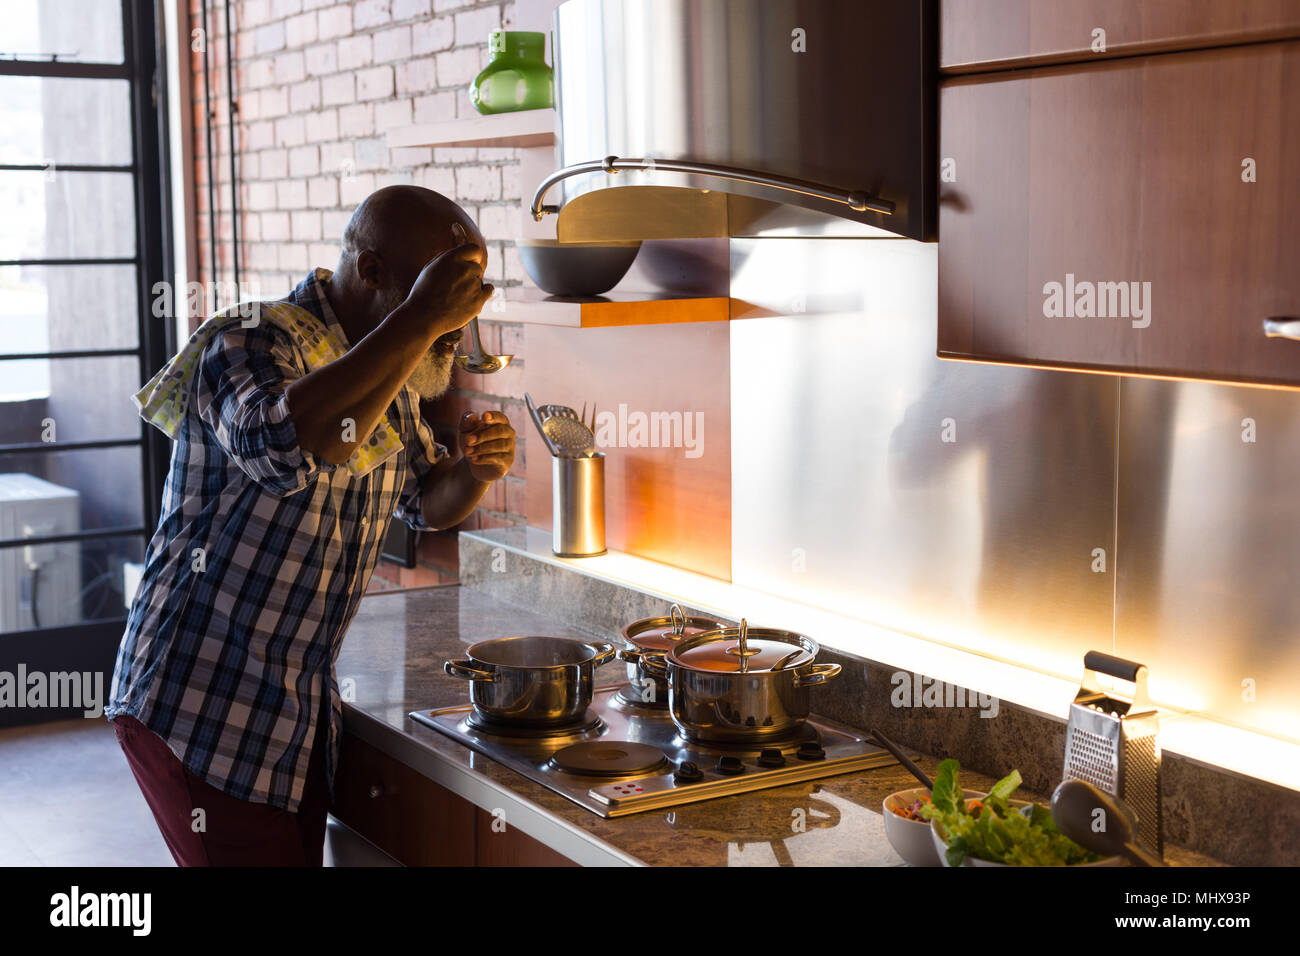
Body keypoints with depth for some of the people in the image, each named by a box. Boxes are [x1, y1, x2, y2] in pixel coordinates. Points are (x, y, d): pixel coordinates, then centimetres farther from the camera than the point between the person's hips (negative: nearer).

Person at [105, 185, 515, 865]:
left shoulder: (380, 369, 9)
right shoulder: (250, 346, -17)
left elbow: (427, 501, 22)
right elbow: (284, 447, -41)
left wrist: (474, 469, -2)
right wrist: (419, 322, -35)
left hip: (300, 710, 8)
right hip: (199, 711, -8)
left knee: (301, 856, 12)